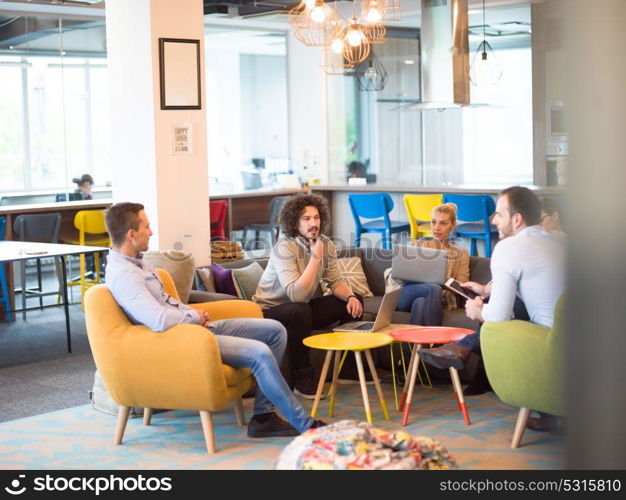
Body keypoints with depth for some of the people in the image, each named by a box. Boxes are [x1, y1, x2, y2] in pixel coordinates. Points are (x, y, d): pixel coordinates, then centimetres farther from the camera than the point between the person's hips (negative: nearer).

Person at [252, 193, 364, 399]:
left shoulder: (326, 244, -2)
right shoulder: (284, 248, -24)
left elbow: (335, 281, 0)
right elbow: (297, 294, -34)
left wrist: (350, 297, -21)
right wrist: (315, 258, -32)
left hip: (301, 308, 7)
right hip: (270, 311, -7)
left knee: (353, 302, -4)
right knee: (300, 310, -39)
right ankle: (302, 378, -22)